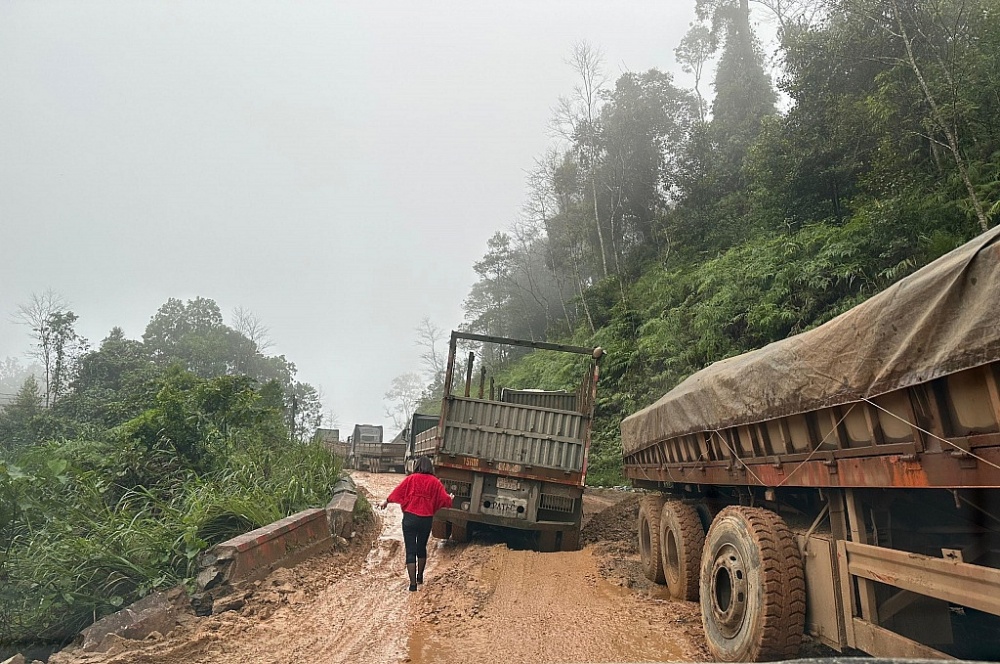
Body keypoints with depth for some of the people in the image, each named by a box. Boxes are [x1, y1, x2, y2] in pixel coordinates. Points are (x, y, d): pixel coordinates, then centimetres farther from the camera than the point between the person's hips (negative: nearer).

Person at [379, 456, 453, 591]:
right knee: (422, 547, 23)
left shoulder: (411, 479, -3)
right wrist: (450, 498, 25)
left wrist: (386, 501, 21)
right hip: (427, 519, 2)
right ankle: (420, 576, 37)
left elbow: (397, 492, 3)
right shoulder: (435, 482, 0)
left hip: (410, 518, -2)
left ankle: (413, 583, -2)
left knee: (411, 551, 2)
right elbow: (444, 498, 1)